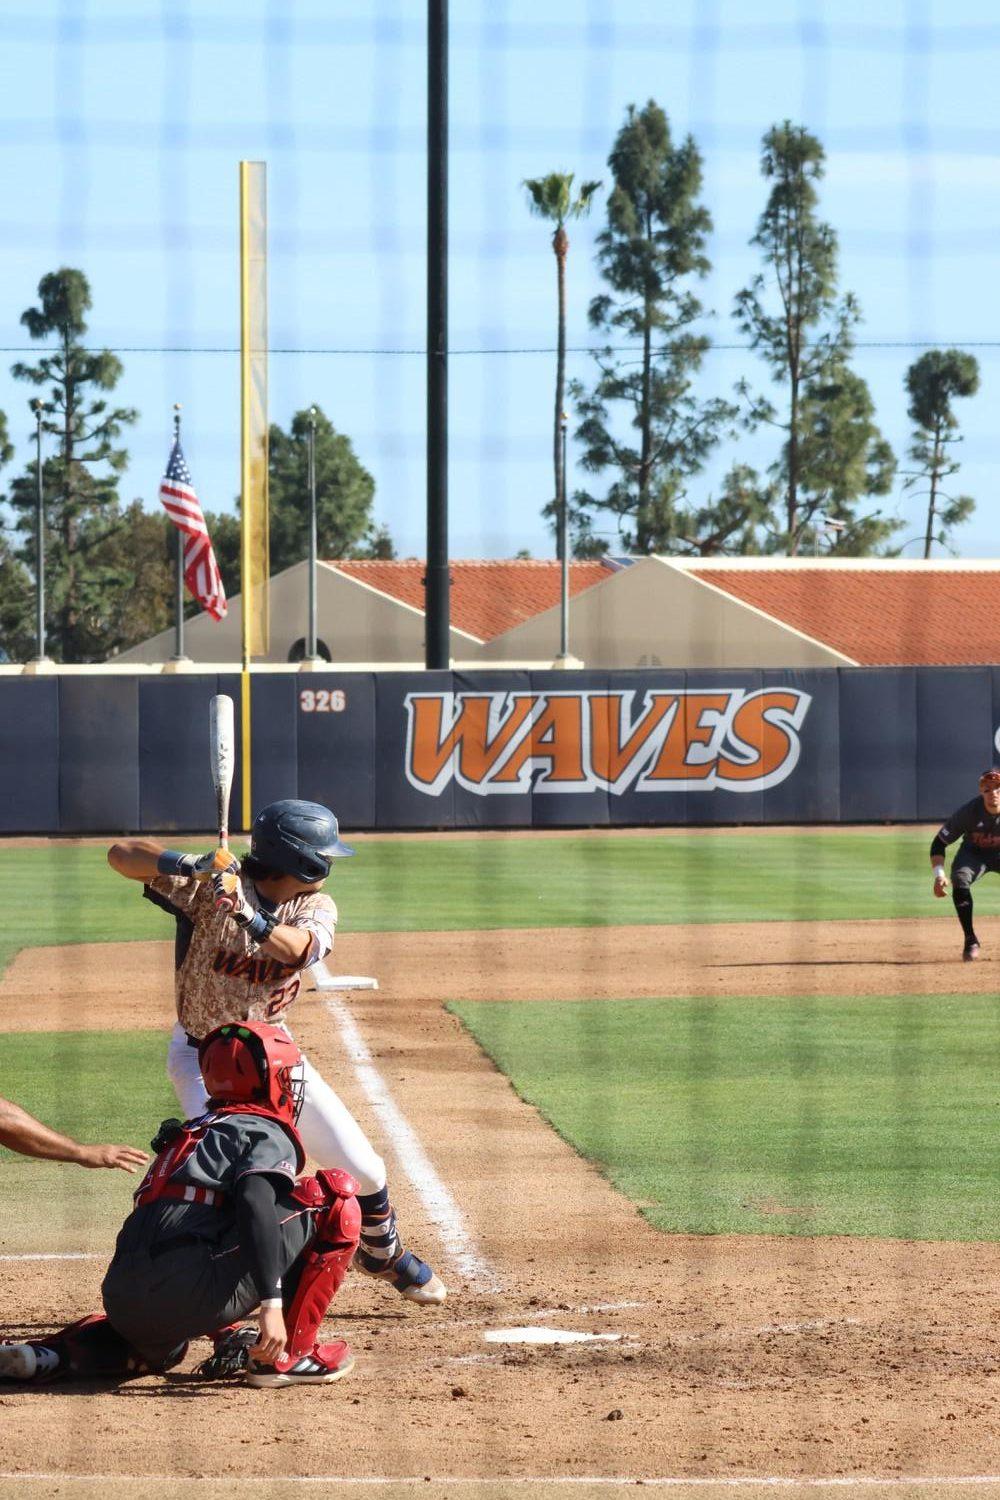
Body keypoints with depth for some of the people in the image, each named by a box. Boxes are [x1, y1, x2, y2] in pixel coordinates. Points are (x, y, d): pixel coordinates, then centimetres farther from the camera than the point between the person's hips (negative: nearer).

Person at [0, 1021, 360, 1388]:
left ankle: (45, 1355, 15)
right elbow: (256, 1203, -15)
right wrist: (272, 1304, -23)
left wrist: (223, 1331, 46)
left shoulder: (190, 1134, 31)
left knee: (161, 1346, 44)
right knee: (336, 1197, 3)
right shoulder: (268, 1135, 5)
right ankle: (287, 1355, 0)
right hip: (190, 1297, -8)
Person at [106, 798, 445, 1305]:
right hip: (203, 1056, -5)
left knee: (363, 1168, 7)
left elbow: (298, 948, -32)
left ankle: (384, 1254, 35)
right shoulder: (212, 883, -21)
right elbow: (121, 855, -28)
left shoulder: (316, 907, -9)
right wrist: (188, 863, -47)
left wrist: (251, 919, -53)